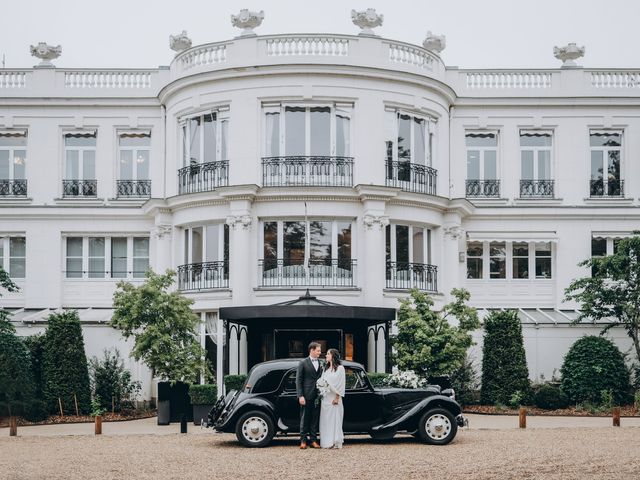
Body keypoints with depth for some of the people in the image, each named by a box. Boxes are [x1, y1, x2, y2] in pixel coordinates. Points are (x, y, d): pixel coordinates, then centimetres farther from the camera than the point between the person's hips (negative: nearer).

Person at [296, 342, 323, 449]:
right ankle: (303, 441, 7)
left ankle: (313, 440, 12)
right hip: (306, 396, -4)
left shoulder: (321, 364, 11)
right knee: (305, 418, 2)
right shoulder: (303, 363, -1)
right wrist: (300, 396, -11)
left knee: (315, 419, 6)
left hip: (317, 396, 4)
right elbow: (298, 380, -3)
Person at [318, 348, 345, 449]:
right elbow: (322, 383, 14)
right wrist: (321, 394, 0)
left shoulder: (340, 368, -4)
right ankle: (326, 442, 9)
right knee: (325, 420, 5)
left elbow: (340, 384, -9)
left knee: (334, 419, -4)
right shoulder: (326, 369, 16)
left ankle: (335, 442, -1)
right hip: (325, 398, 7)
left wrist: (337, 398, -14)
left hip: (334, 398, -7)